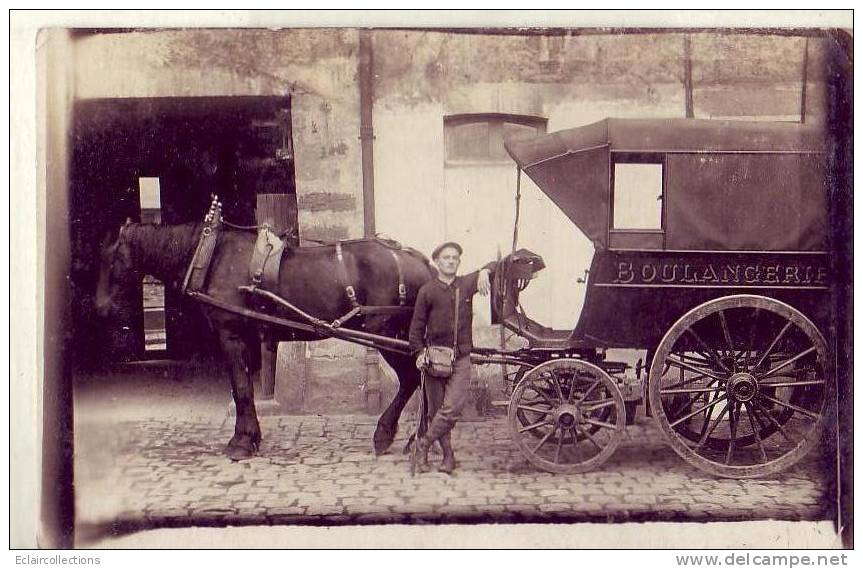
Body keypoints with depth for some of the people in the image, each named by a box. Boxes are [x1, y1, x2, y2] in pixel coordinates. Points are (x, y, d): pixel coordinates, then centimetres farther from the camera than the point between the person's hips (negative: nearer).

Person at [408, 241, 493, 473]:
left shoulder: (467, 284, 7)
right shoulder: (427, 291, 3)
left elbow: (495, 266, 18)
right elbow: (417, 326, 6)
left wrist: (484, 271, -4)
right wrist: (419, 352, -6)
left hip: (461, 358, 1)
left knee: (453, 407, -14)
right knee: (436, 409, 4)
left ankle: (424, 444, 1)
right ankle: (448, 455, 17)